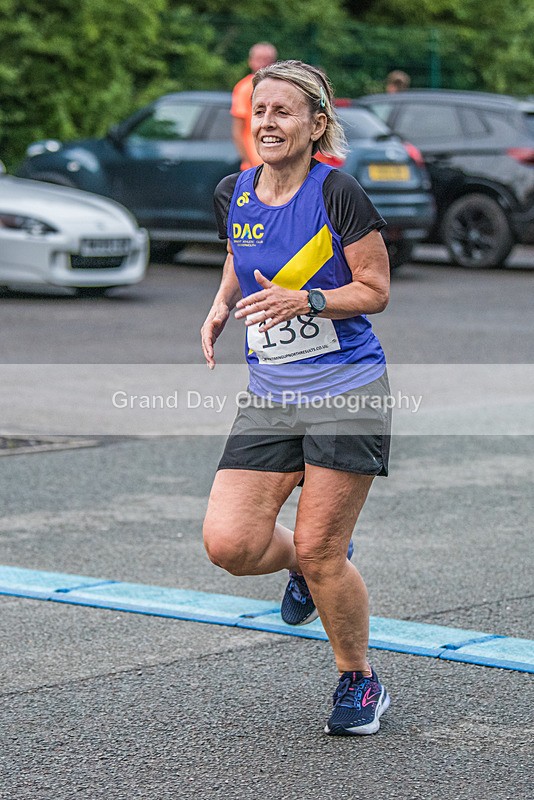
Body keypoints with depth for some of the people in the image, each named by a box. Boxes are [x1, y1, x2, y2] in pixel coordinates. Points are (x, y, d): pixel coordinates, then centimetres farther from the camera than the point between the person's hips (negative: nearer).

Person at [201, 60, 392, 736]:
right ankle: (304, 564, 26)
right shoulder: (232, 195, 5)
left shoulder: (338, 194, -11)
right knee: (229, 544, -9)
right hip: (270, 396, 5)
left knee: (319, 552, -4)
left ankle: (359, 681, 20)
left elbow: (376, 290, -7)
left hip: (346, 390, -5)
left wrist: (304, 301, -21)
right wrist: (220, 308, 5)